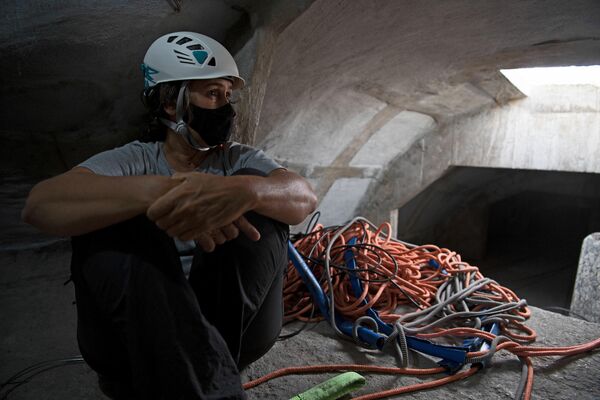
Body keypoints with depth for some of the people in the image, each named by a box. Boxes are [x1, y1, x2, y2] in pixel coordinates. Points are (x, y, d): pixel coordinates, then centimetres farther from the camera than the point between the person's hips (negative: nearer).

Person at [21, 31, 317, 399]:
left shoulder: (240, 160, 8)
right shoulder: (132, 161, 3)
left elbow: (304, 197, -14)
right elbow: (41, 204, -18)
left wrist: (244, 191, -37)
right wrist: (156, 190, -37)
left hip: (233, 328, 1)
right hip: (131, 338, 0)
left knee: (259, 196, -16)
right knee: (115, 210, -23)